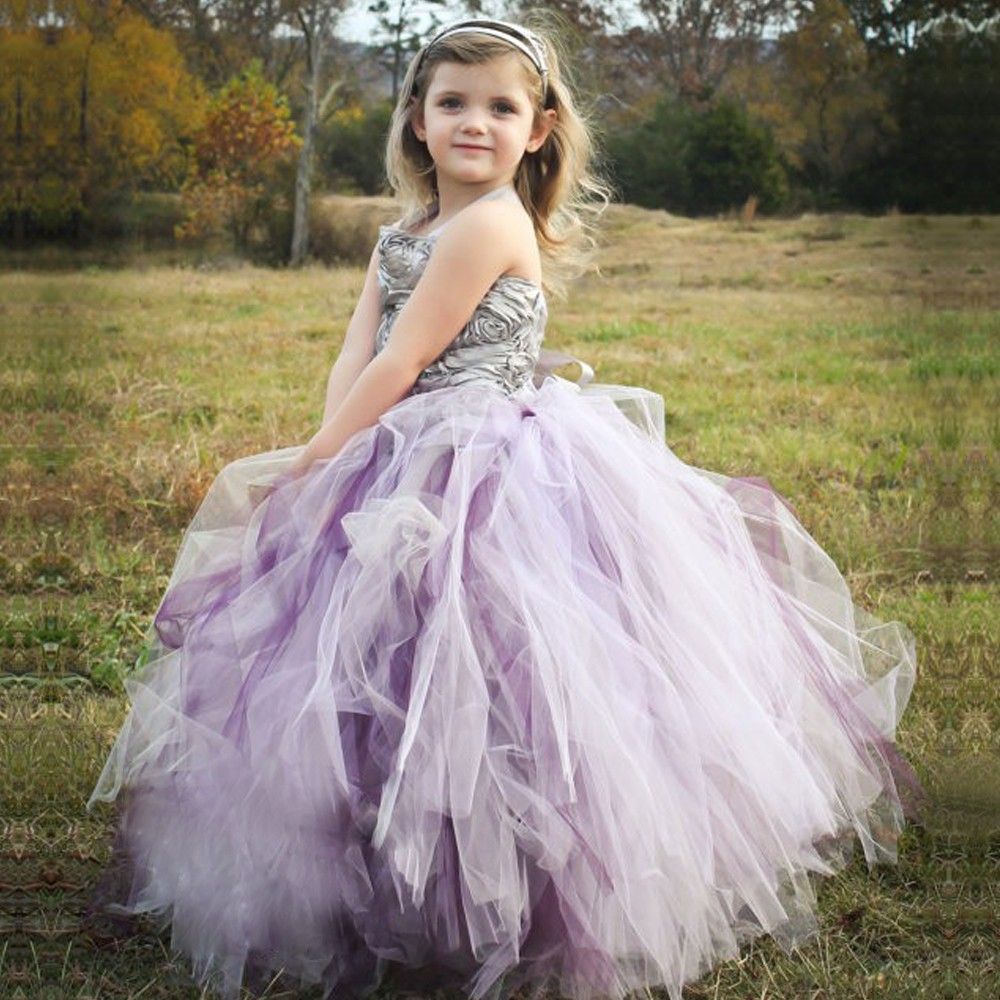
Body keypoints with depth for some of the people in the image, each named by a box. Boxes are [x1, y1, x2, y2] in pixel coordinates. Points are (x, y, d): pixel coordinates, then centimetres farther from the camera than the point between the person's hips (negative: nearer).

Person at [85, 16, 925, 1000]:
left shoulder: (492, 225, -13)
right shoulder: (400, 235, 15)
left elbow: (401, 366, -15)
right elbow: (353, 362, 5)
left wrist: (313, 465, -9)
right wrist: (324, 462, -13)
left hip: (497, 475, -9)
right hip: (407, 477, 9)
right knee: (383, 680, 12)